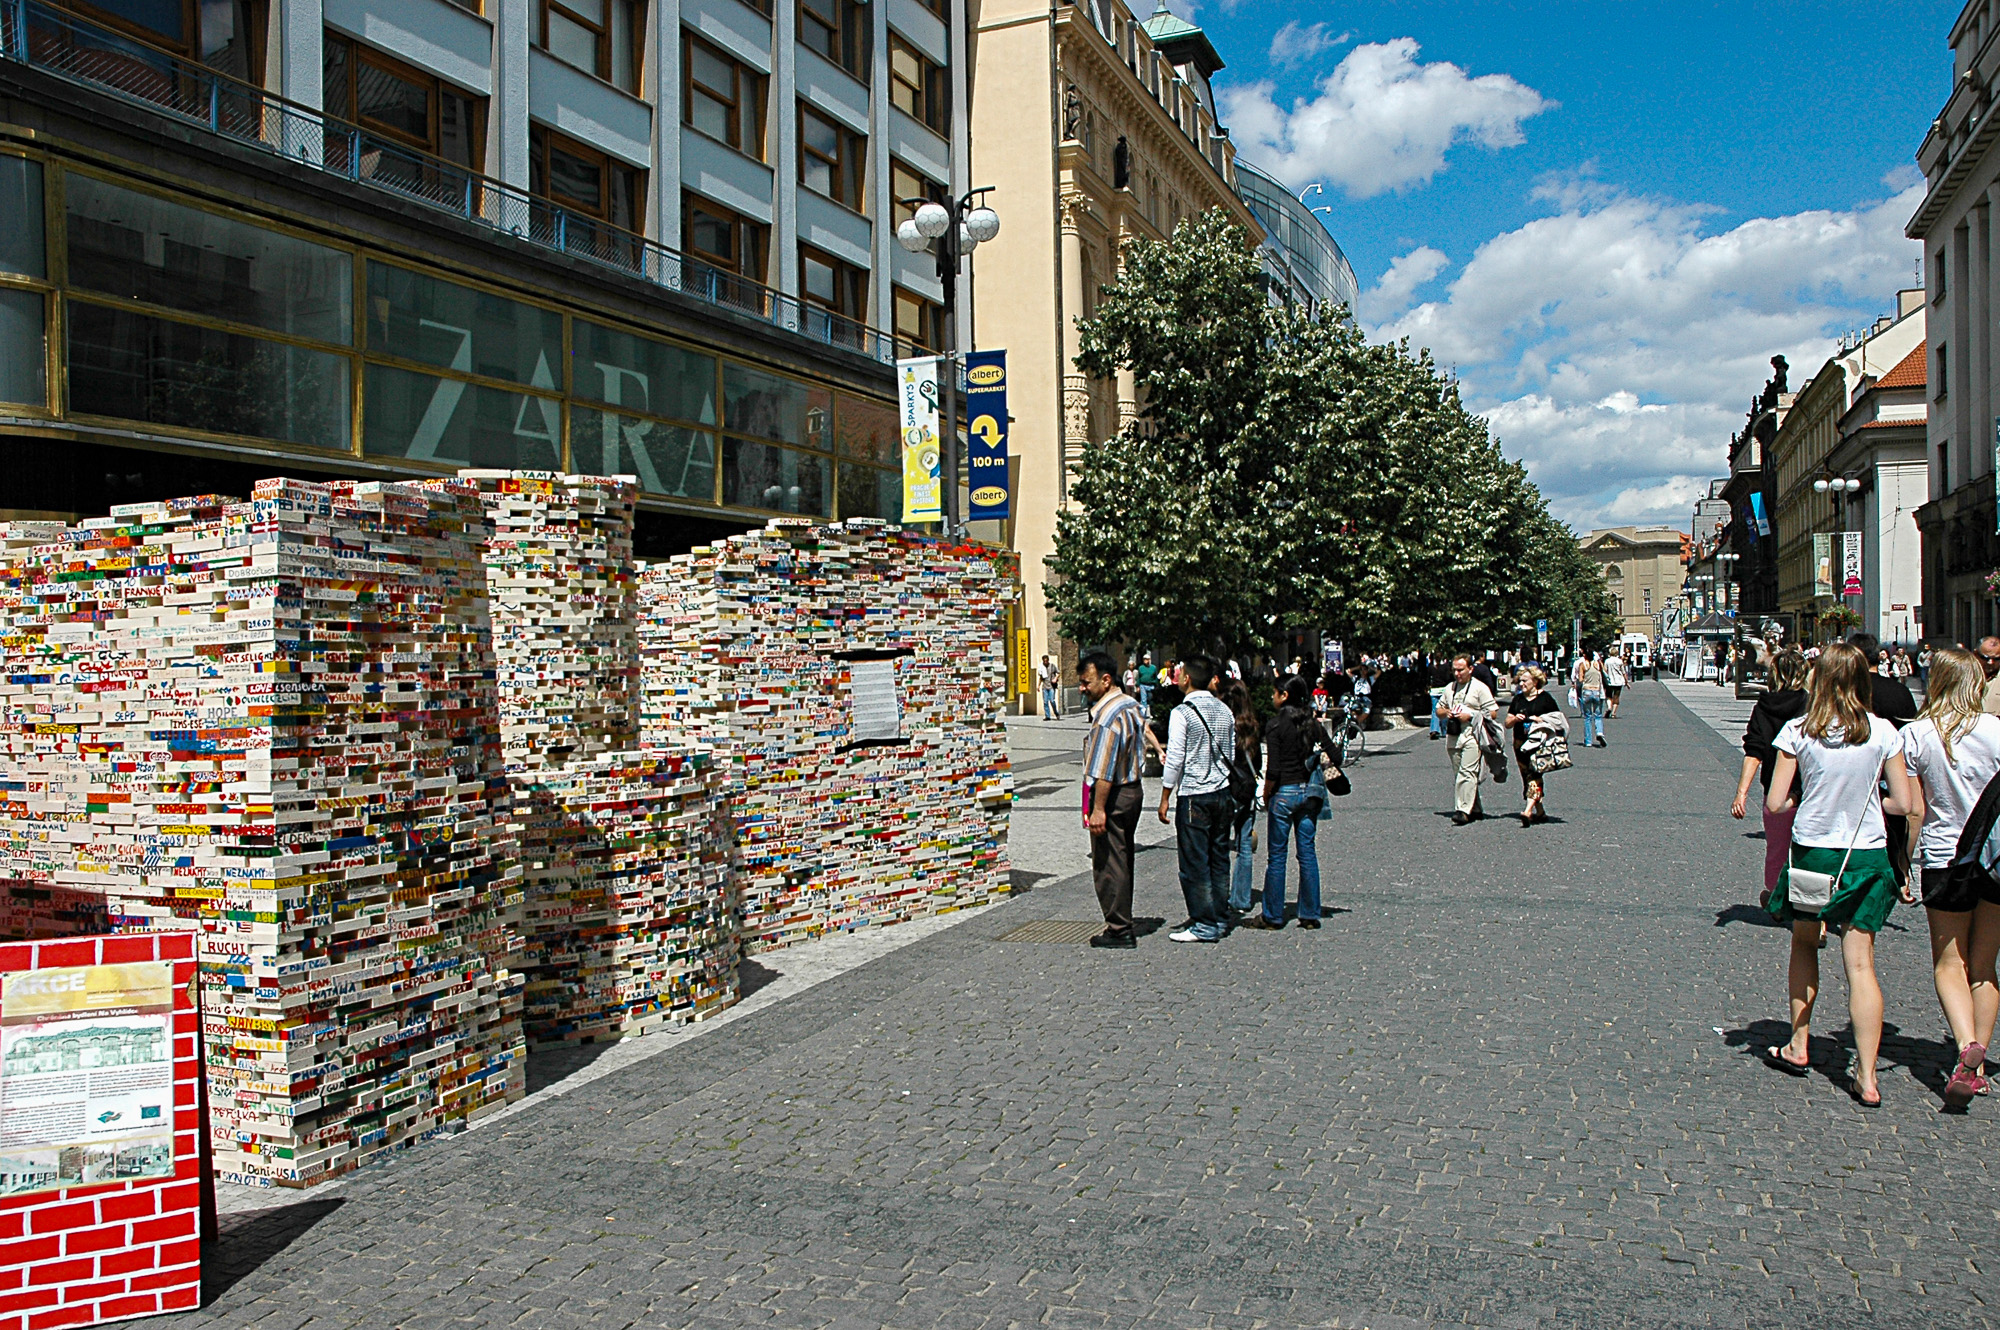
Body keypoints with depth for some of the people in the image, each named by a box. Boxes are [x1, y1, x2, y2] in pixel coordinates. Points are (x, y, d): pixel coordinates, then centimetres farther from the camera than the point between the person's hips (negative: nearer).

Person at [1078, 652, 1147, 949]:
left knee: (1108, 865, -2)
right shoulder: (1132, 704, 10)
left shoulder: (1108, 715, -21)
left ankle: (1119, 930, 3)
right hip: (1134, 789, 10)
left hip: (1113, 795, -10)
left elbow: (1103, 769, -25)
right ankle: (1123, 923, 25)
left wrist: (1098, 808, -24)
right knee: (1123, 861, 17)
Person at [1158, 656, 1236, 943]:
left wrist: (1165, 798, -6)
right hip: (1222, 791, 7)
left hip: (1193, 796, -7)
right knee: (1219, 858, 13)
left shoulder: (1182, 713, -13)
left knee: (1195, 863, 0)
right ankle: (1220, 919, 20)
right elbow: (1229, 754, 13)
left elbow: (1175, 759, -14)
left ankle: (1205, 925, 5)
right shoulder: (1224, 711, 7)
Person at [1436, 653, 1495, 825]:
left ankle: (1463, 810, -23)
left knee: (1467, 772, -16)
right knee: (1457, 774, 8)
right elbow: (1439, 708, 26)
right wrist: (1446, 712, 3)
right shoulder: (1450, 688, 18)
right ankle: (1474, 810, 16)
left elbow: (1491, 712, -4)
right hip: (1452, 737, 7)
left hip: (1471, 736, -7)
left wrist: (1470, 716, -13)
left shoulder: (1480, 688, -1)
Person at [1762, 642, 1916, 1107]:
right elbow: (1903, 803, -2)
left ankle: (1798, 1047, 29)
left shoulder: (1797, 732, -10)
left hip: (1812, 851, -1)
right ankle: (1866, 1077, 1)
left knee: (1804, 946, 20)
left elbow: (1774, 803, -10)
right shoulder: (1882, 732, -5)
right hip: (1867, 856, 1)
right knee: (1860, 962, 2)